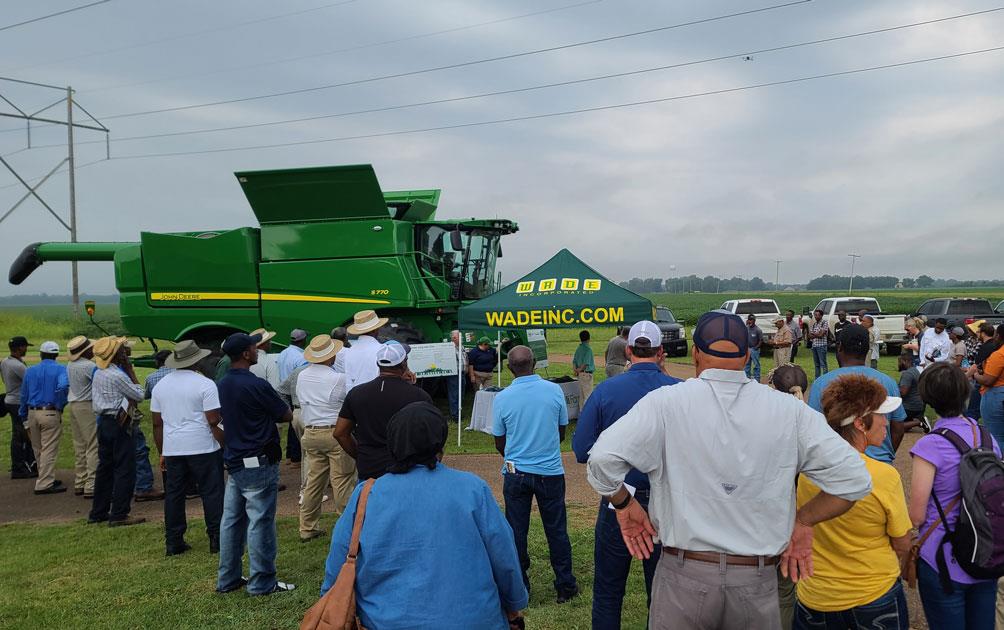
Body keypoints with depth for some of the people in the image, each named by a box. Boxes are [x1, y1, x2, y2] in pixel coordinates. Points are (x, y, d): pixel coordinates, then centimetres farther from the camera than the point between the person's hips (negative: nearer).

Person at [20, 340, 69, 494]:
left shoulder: (30, 371, 10)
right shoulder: (61, 370, -5)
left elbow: (24, 395, 15)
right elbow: (63, 386, -24)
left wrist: (24, 416, 24)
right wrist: (60, 405, -8)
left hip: (32, 413, 5)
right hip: (51, 413, -5)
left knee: (38, 450, 17)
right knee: (49, 450, -1)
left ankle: (46, 478, 28)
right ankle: (44, 484, -2)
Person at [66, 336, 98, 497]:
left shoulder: (70, 365, 8)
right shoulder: (88, 366, -18)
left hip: (73, 405, 9)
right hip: (87, 407, -9)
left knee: (79, 446, 14)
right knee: (93, 446, -5)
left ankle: (79, 483, 19)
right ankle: (91, 486, -8)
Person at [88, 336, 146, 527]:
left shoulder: (98, 374, 10)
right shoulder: (118, 376, -17)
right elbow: (139, 395, -9)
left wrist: (127, 403, -2)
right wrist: (131, 370, -5)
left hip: (103, 423, 9)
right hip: (119, 425, -9)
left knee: (105, 467, 15)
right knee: (125, 469, -4)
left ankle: (98, 512, 21)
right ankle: (119, 514, -3)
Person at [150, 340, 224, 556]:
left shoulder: (160, 385, 9)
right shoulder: (205, 384, -9)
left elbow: (157, 423, 12)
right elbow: (213, 421, -13)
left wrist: (162, 453, 18)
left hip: (172, 449, 5)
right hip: (203, 448, -5)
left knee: (173, 494, 10)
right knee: (211, 492, 3)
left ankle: (173, 542, 15)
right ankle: (217, 539, 4)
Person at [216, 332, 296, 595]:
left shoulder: (223, 385, 7)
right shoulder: (256, 385, -18)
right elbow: (287, 415, -8)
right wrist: (270, 413, 11)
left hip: (233, 462, 8)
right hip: (258, 463, -8)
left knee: (232, 521, 13)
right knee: (260, 522, -1)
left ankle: (227, 579, 22)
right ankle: (262, 582, 6)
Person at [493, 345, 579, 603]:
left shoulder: (502, 398, -9)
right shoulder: (554, 391, -8)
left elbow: (499, 443, 2)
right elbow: (562, 432, 5)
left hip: (516, 473, 0)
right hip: (550, 472, 0)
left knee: (516, 532, 11)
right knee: (556, 530, 11)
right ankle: (565, 586, 20)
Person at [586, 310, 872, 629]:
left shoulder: (666, 403, -10)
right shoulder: (788, 409, -4)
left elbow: (603, 458, -19)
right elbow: (854, 478, -4)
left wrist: (623, 504, -1)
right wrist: (803, 520, 8)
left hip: (684, 577, -1)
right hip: (757, 580, 2)